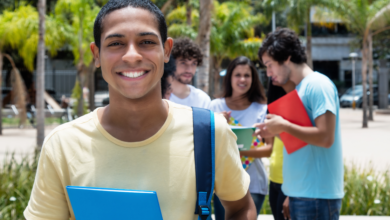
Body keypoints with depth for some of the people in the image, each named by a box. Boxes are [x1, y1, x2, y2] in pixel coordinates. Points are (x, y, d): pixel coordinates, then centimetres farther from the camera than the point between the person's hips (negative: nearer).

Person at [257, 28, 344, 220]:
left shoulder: (318, 85, -13)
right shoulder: (300, 89, 15)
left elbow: (325, 137, -22)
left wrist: (284, 126, -15)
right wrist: (275, 132, 6)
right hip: (300, 192, 9)